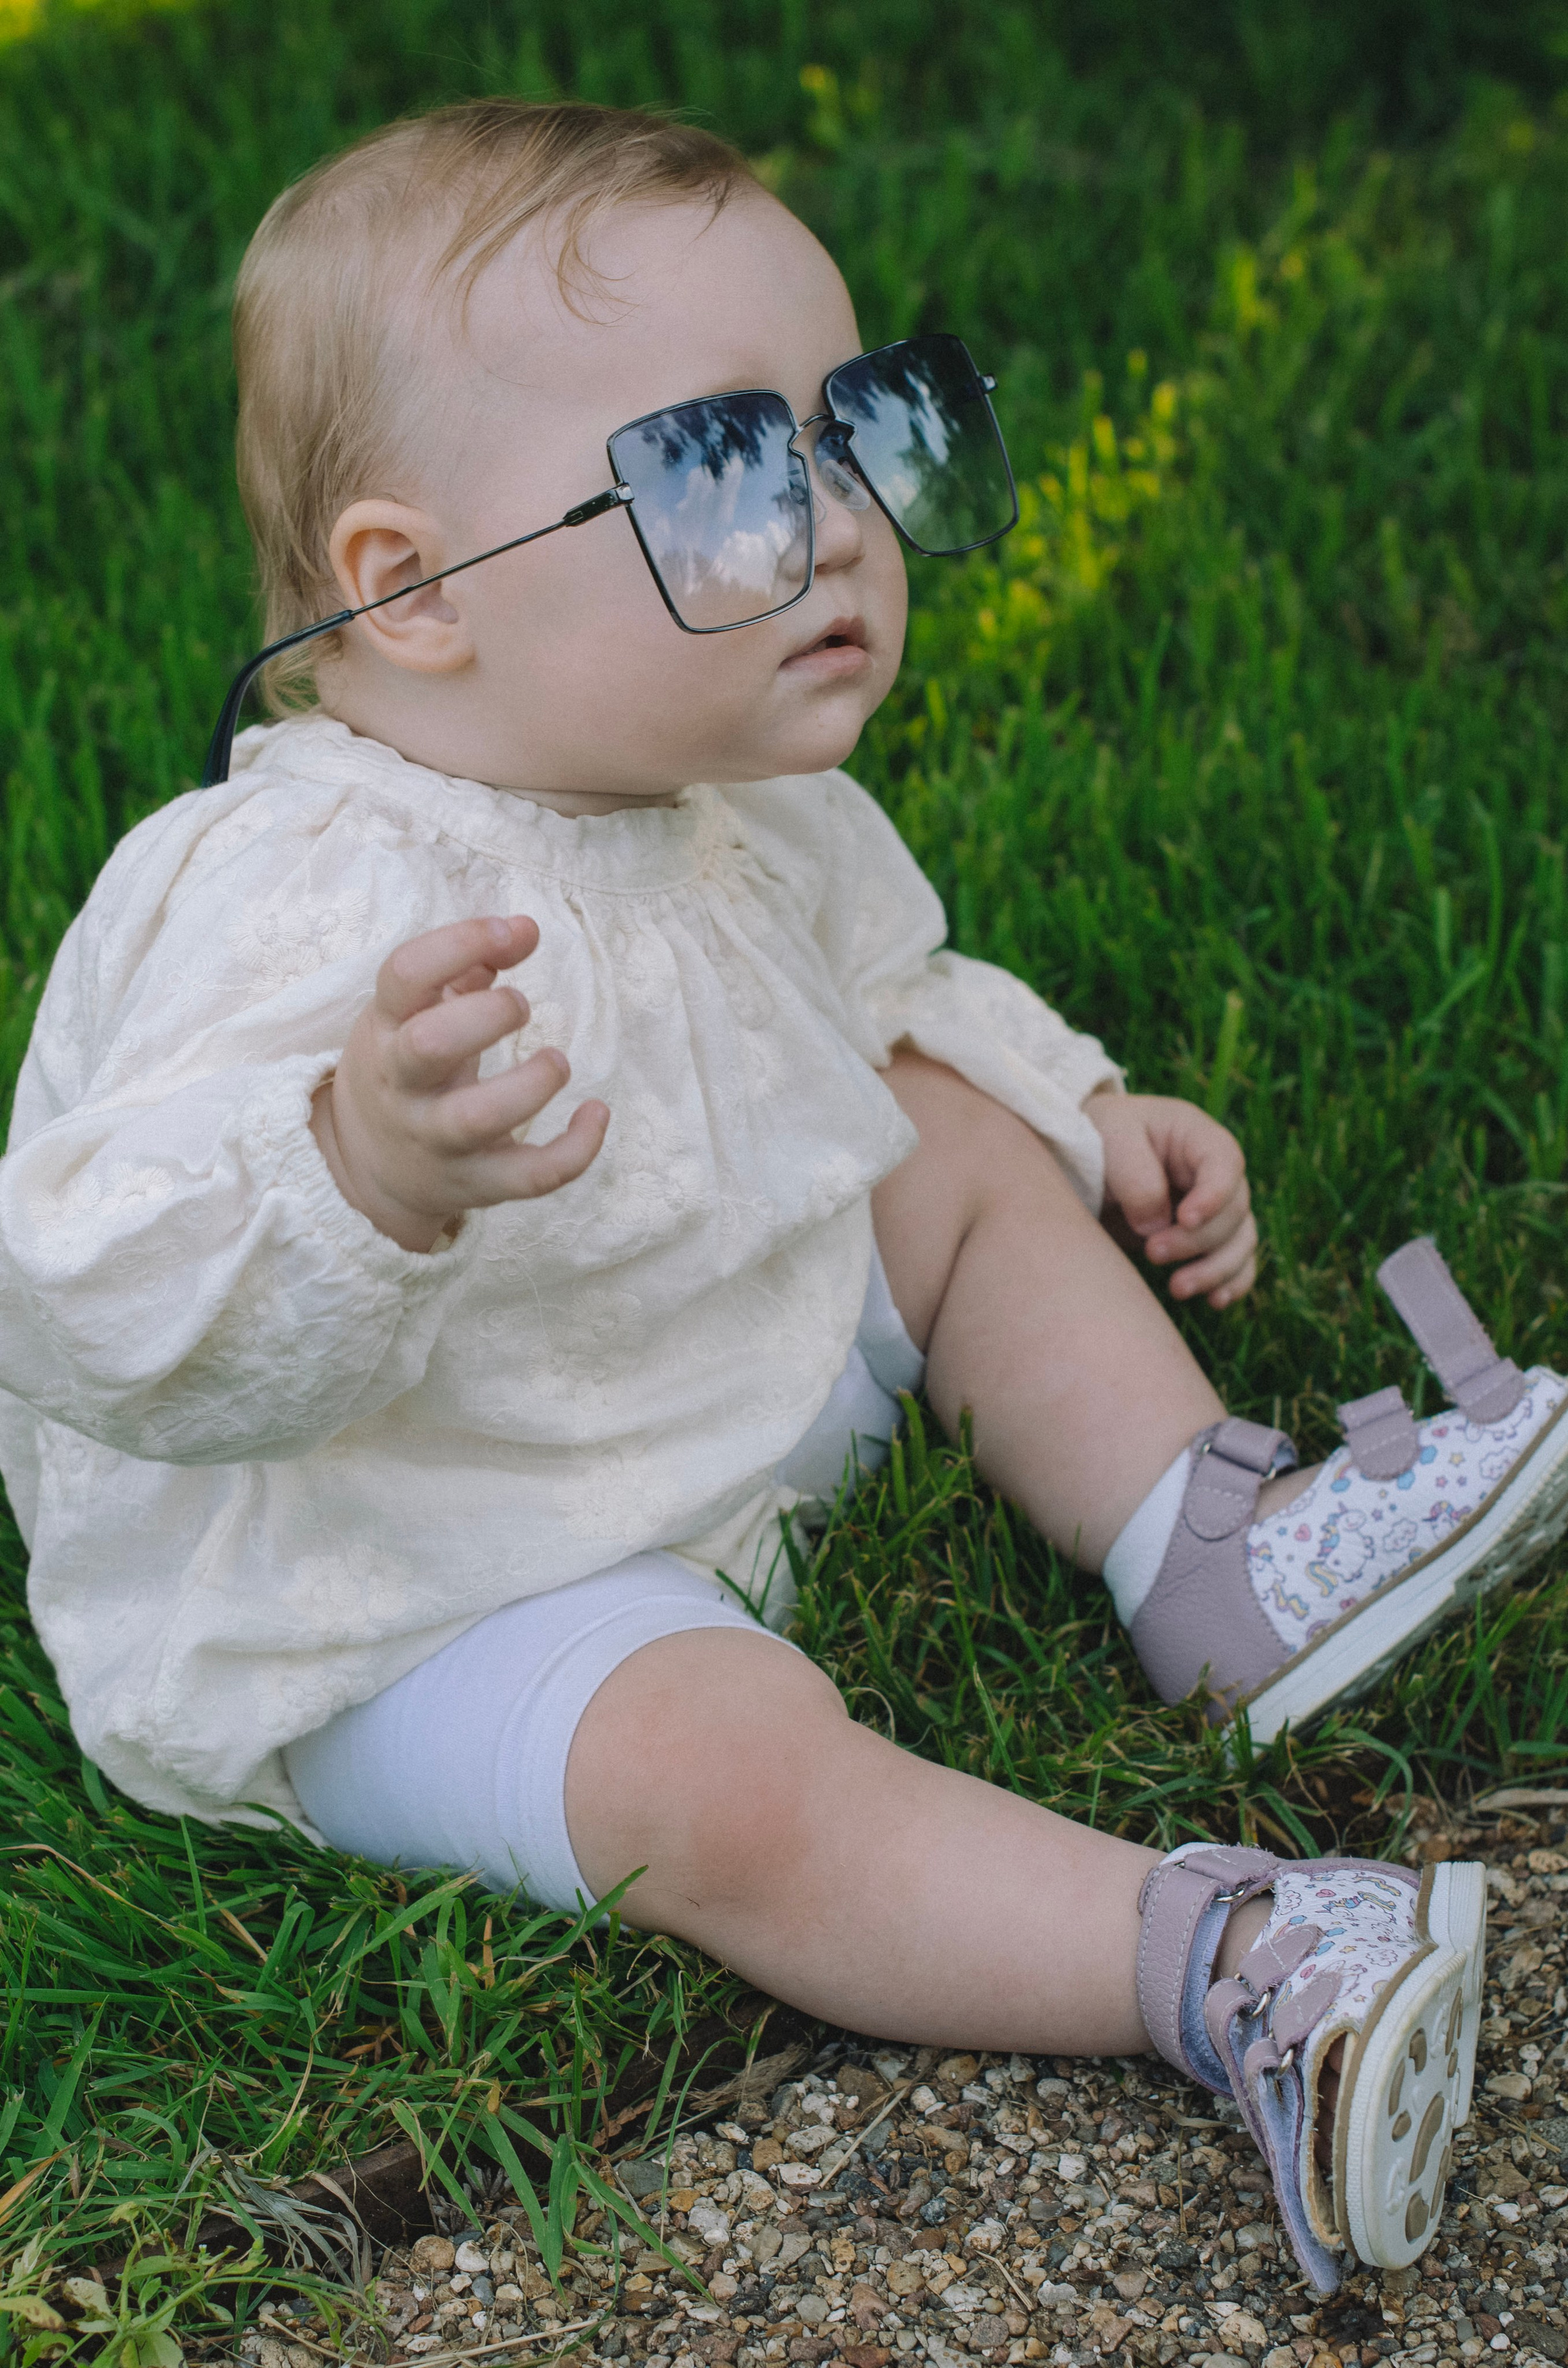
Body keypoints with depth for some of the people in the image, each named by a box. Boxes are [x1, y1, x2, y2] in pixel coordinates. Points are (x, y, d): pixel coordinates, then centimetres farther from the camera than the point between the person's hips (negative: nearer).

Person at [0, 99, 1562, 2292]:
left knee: (960, 1140, 9)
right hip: (409, 1604, -9)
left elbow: (886, 999, 22)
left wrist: (1078, 1109, 10)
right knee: (725, 1772, -33)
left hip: (723, 1389, 9)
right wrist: (367, 1167, -60)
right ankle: (1215, 1963, -27)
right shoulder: (317, 910, -34)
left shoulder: (754, 815, -2)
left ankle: (1216, 1551, 8)